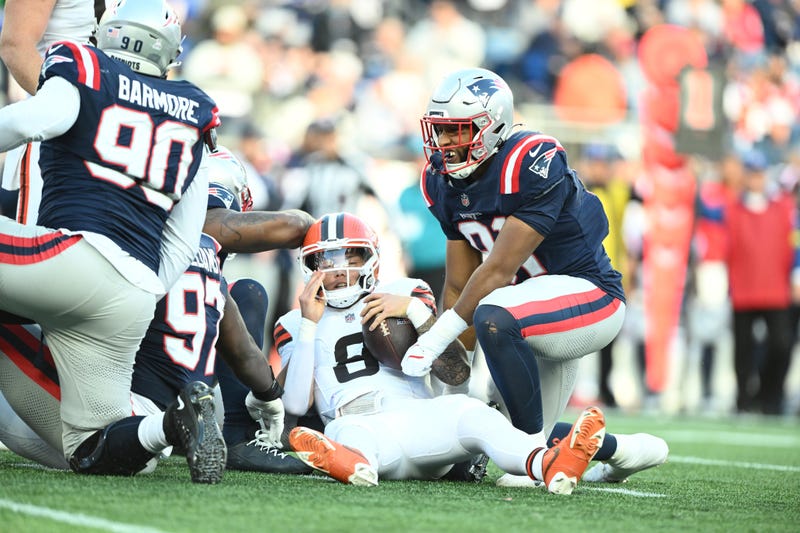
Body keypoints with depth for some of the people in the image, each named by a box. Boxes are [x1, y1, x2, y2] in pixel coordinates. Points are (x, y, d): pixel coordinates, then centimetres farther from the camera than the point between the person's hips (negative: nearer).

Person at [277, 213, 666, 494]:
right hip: (355, 423, -1)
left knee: (470, 413, -34)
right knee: (352, 434, -40)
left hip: (418, 415, 1)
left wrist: (414, 310, -1)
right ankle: (354, 464, -80)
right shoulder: (296, 325, 22)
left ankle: (547, 463, -65)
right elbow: (295, 404, 7)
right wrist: (309, 325, 4)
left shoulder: (405, 294, 23)